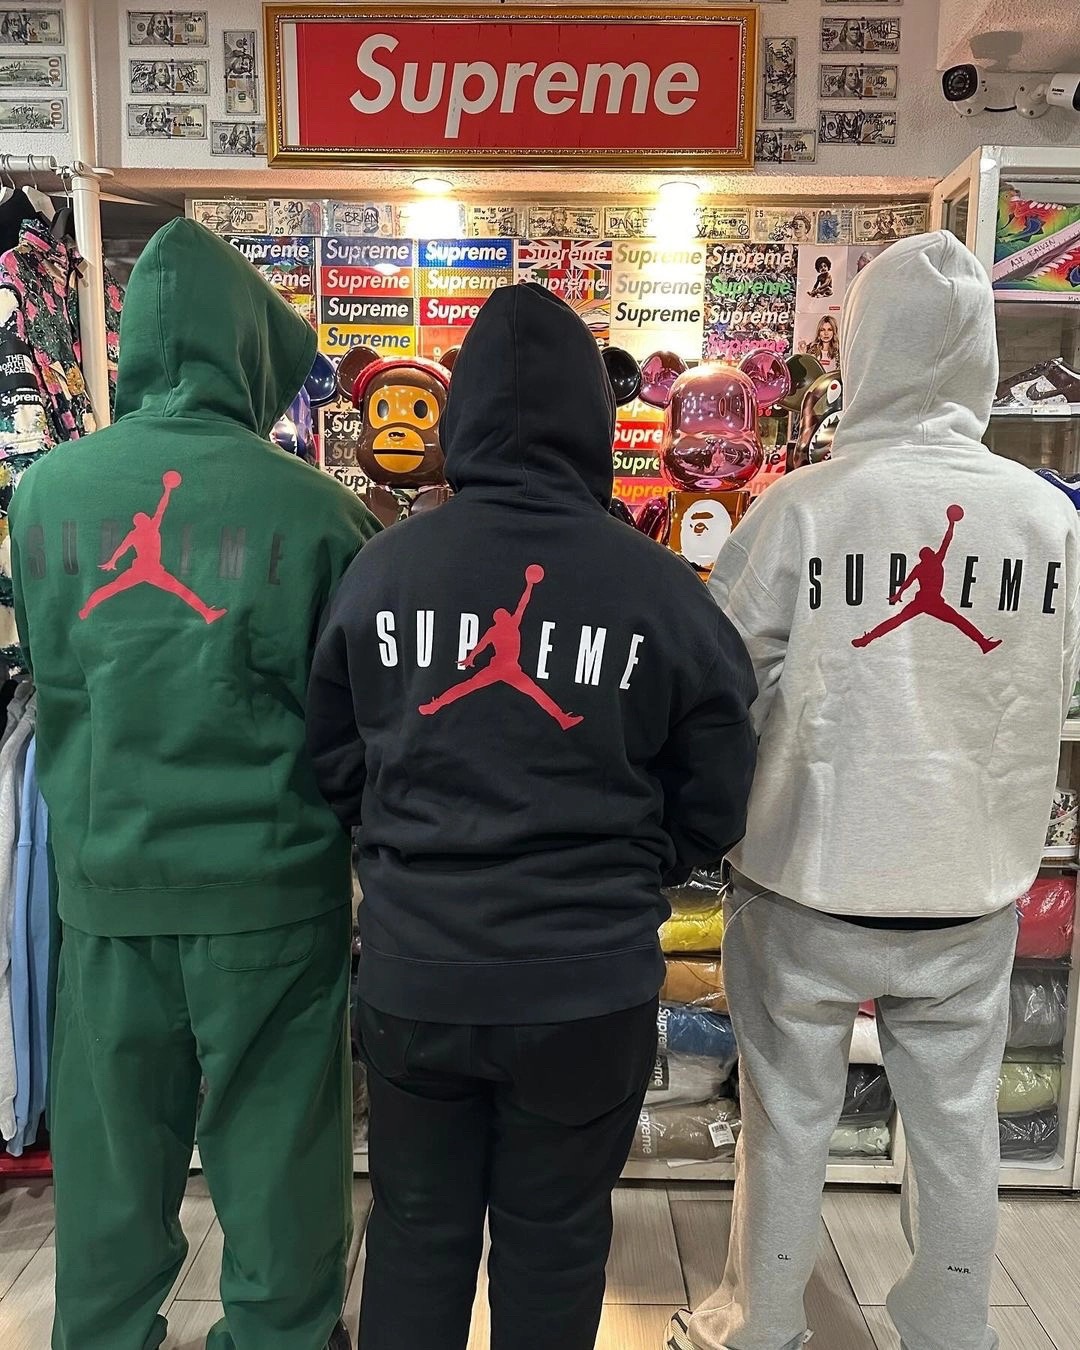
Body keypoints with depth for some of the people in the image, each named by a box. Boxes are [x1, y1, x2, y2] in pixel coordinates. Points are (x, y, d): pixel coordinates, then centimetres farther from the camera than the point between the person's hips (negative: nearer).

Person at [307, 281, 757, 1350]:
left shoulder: (383, 566, -9)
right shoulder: (661, 588, -13)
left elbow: (334, 765, -1)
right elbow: (711, 808, -6)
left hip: (411, 973, 2)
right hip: (588, 988, -1)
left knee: (415, 1228, 24)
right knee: (553, 1242, 21)